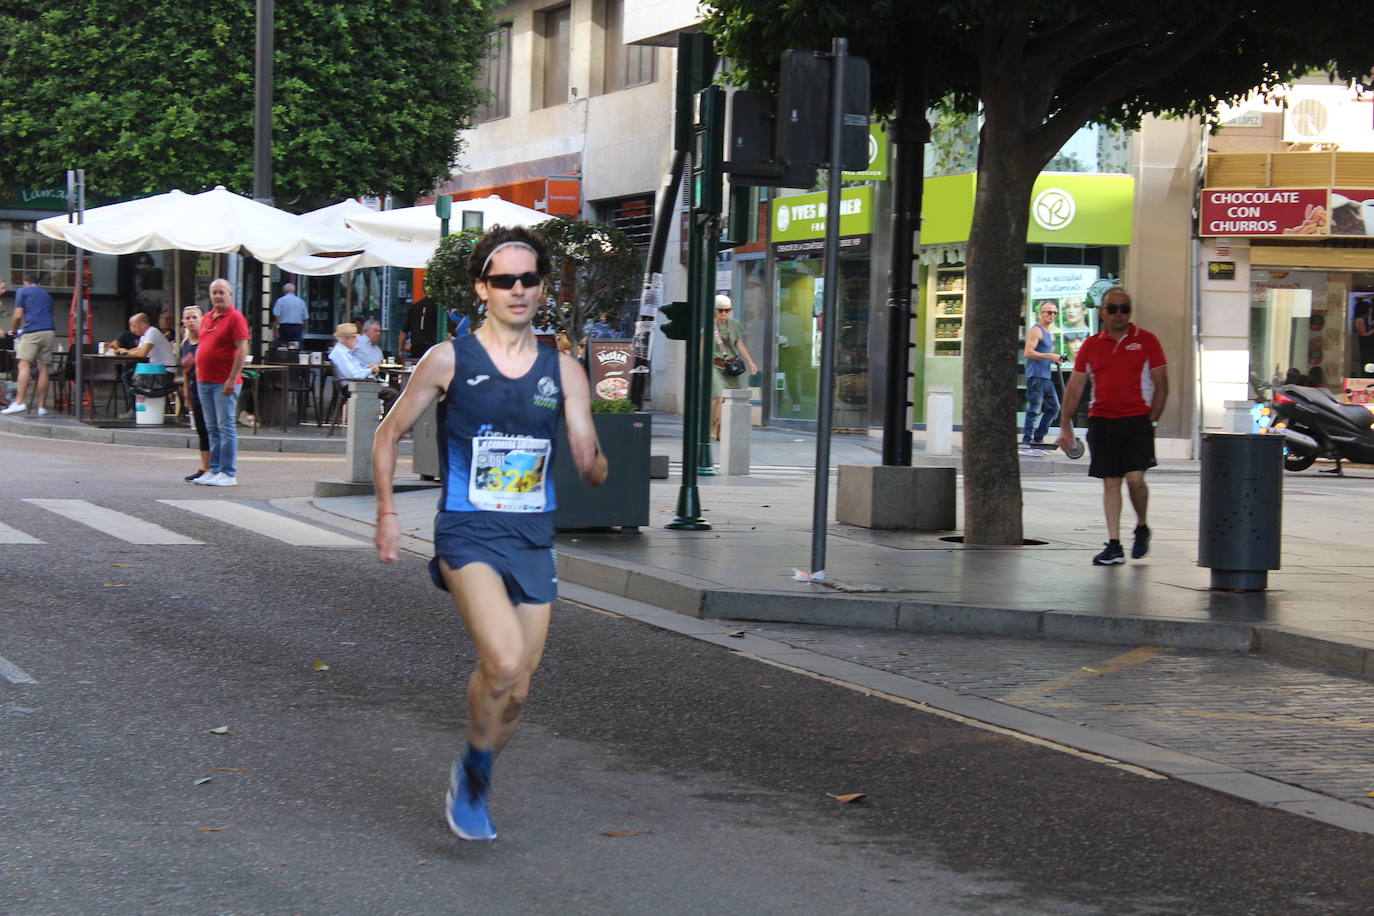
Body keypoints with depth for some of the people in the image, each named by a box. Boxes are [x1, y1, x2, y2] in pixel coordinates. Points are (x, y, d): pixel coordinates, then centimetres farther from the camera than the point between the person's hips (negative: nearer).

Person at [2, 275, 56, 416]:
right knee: (43, 368, 5)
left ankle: (20, 402, -24)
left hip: (32, 332, -5)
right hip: (49, 331, 5)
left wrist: (14, 330, 18)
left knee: (24, 365, -11)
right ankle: (42, 406, 3)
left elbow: (18, 315, 1)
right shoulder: (46, 294, 26)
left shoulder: (22, 291, 9)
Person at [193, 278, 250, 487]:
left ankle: (228, 474, -5)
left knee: (226, 427, -6)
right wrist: (198, 375, 16)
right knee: (212, 429, 10)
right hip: (204, 381, 8)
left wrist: (232, 379, -18)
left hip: (224, 383, -8)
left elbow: (242, 350, -14)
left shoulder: (235, 317, -7)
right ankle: (214, 470, 15)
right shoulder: (207, 318, 16)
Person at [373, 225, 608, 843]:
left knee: (516, 693, 7)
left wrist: (598, 464, -20)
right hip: (468, 535, -4)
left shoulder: (563, 372, 5)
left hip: (534, 540, 4)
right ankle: (472, 773, 0)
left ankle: (471, 791, 31)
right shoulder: (449, 361, -3)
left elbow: (589, 468, 3)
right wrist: (386, 510, 0)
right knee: (503, 660, -25)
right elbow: (389, 434, 8)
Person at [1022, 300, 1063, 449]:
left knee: (1054, 407, 11)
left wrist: (1055, 359, 13)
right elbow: (1029, 353, -19)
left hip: (1046, 377, 10)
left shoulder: (1049, 333, 20)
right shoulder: (1036, 330, -9)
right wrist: (1049, 356, -22)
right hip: (1035, 376, -10)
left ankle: (1038, 438, 16)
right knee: (1034, 410, -9)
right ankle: (1027, 439, -4)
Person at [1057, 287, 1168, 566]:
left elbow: (1161, 384, 3)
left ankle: (1142, 528, 14)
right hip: (1101, 420, 3)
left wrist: (1152, 420, -6)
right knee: (1110, 482, 2)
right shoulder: (1091, 345, 9)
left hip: (1137, 420, -3)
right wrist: (1065, 426, 5)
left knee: (1134, 478, -13)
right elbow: (1074, 388, 11)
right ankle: (1114, 546, 5)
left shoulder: (1146, 341, 3)